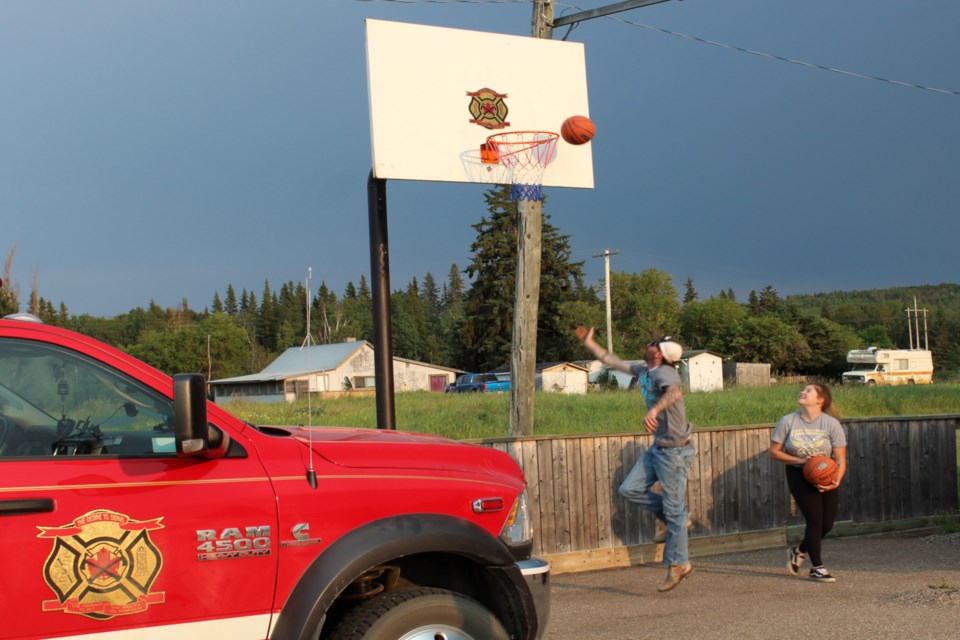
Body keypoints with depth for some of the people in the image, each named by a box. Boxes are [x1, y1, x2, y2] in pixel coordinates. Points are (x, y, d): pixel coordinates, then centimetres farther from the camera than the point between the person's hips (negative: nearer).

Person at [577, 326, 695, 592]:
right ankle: (680, 521, 16)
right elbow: (613, 361, 24)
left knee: (673, 508, -3)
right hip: (657, 448, 9)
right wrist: (589, 343, 28)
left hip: (674, 450, -9)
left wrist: (654, 409, -58)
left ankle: (678, 565, 7)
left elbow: (674, 393, -42)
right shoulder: (644, 371, 9)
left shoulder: (664, 373, -18)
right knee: (630, 489, 6)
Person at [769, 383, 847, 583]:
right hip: (798, 475, -2)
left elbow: (841, 460, -11)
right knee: (815, 519, -13)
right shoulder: (788, 421, -9)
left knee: (827, 524, 1)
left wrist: (836, 482, -29)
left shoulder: (831, 424, -11)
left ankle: (799, 551, 30)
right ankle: (817, 568, 2)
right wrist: (799, 460, -19)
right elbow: (774, 452, -4)